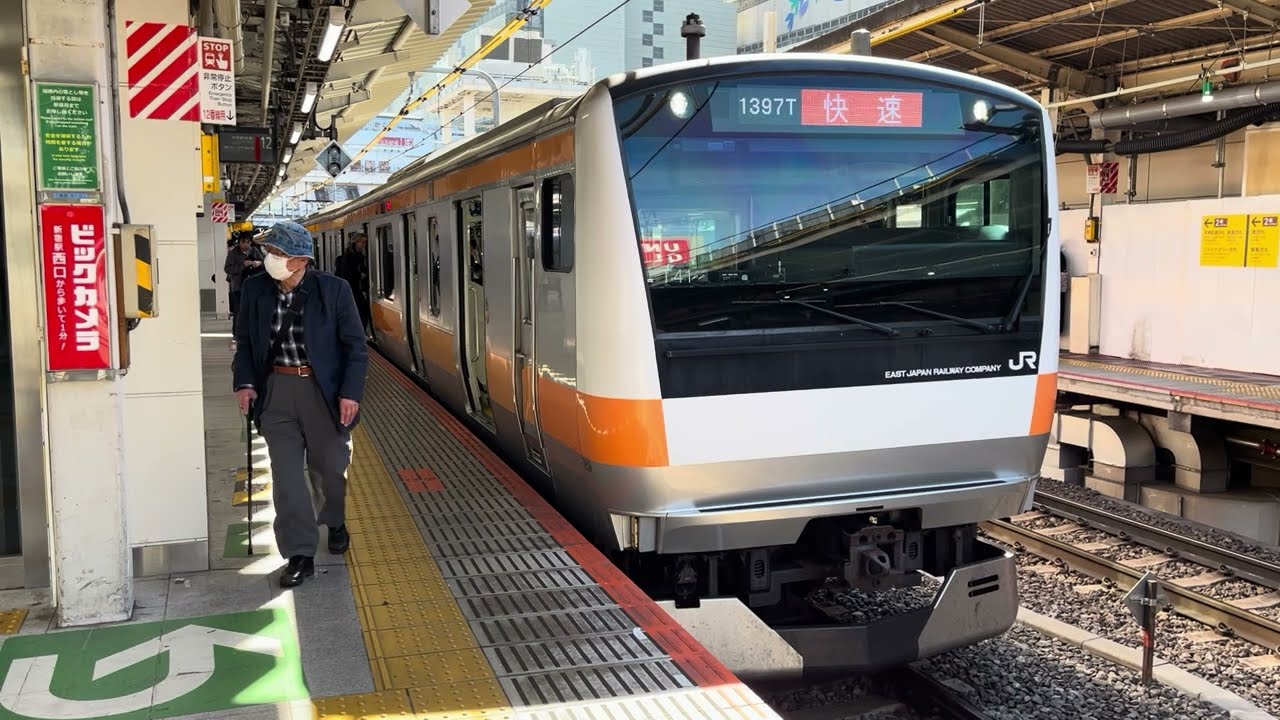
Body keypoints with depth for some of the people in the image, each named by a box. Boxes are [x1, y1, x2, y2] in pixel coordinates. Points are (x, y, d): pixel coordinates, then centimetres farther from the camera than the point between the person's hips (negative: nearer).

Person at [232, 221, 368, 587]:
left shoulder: (333, 290, -10)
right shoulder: (255, 289, 0)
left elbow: (355, 347, -6)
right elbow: (245, 340, 11)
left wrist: (351, 392, -14)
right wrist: (245, 382, -2)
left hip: (323, 391, -2)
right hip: (276, 391, 2)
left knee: (329, 468, 13)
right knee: (286, 474, 0)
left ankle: (335, 522, 43)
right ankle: (300, 555, 9)